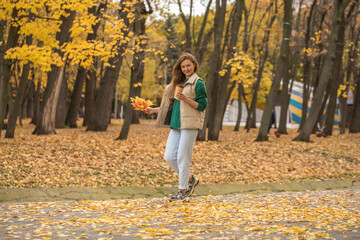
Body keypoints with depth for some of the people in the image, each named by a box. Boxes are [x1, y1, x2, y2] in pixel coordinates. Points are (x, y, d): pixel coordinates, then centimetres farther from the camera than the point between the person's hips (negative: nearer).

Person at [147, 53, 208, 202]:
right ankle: (190, 180, 21)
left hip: (190, 124, -8)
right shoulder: (178, 83, 18)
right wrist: (154, 110, 19)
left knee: (183, 158, -6)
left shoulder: (198, 83, -4)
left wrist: (186, 99, -20)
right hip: (176, 125, 8)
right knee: (169, 157, 3)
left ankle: (183, 191, 5)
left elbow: (202, 105, -9)